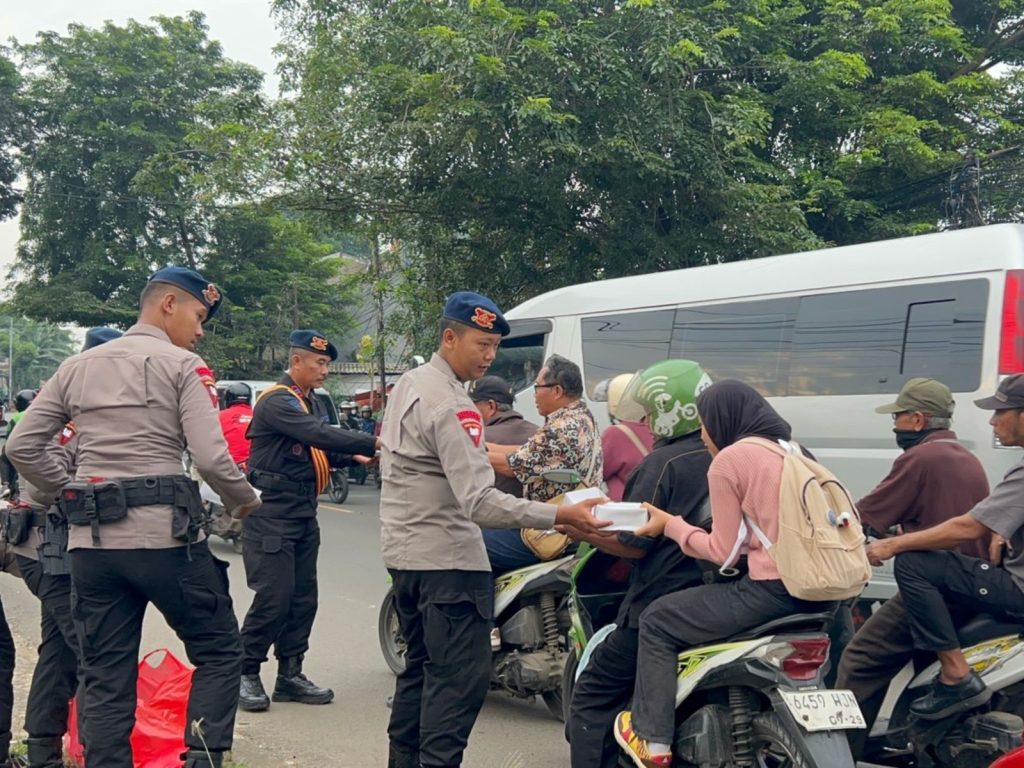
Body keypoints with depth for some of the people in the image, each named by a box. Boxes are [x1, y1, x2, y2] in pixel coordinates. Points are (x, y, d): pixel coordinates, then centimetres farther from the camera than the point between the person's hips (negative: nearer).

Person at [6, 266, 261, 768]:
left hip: (90, 541, 5)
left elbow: (22, 447, 11)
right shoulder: (182, 365, -3)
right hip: (164, 535, -5)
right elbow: (211, 457, -12)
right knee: (218, 652, 9)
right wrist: (245, 501, 5)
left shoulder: (77, 366, 14)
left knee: (106, 679, 10)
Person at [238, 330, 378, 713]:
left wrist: (354, 456, -3)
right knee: (274, 597, -9)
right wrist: (373, 443, -31)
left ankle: (290, 675, 18)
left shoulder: (314, 403, 15)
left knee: (303, 598, 10)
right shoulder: (276, 401, -15)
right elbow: (319, 435, -28)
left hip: (304, 512, 9)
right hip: (271, 512, -9)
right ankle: (246, 674, 4)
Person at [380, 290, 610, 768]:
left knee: (421, 666, 20)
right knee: (461, 678, -8)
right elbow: (481, 504, -27)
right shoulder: (450, 406, -20)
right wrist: (560, 516, -31)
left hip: (404, 549, 10)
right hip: (447, 559, -10)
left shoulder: (407, 383, 10)